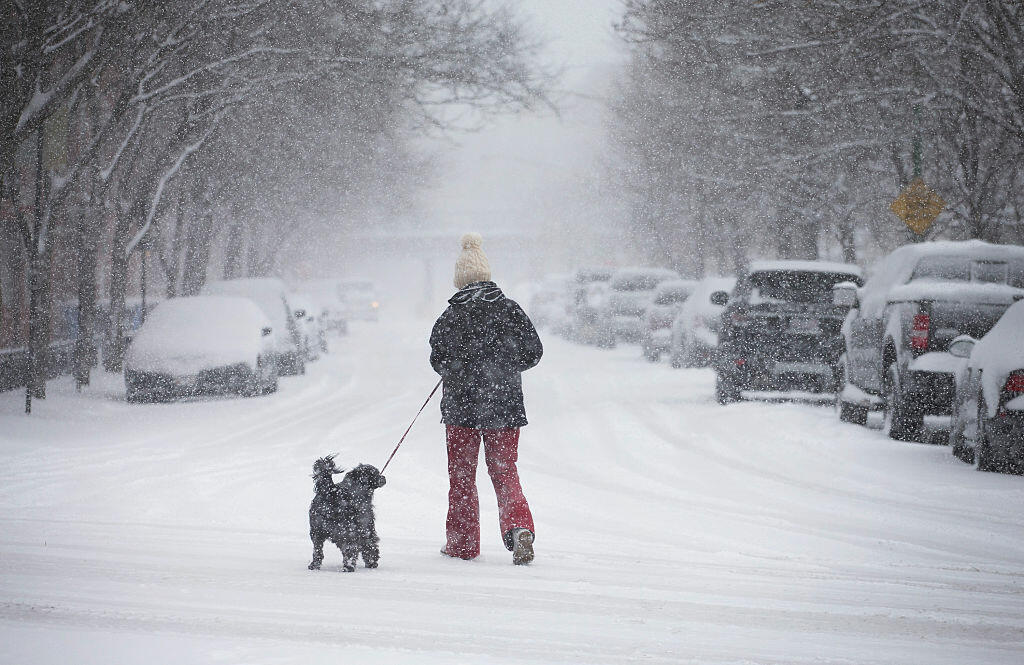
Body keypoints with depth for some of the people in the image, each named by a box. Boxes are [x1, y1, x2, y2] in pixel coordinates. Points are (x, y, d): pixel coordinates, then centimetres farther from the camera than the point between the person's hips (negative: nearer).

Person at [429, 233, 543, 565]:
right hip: (505, 406, 2)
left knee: (461, 474, 12)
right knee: (504, 471, 9)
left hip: (461, 405, -2)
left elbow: (438, 360, -6)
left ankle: (462, 542, 17)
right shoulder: (510, 309, -3)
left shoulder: (451, 316, -9)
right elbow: (533, 352, 2)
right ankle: (519, 526, -16)